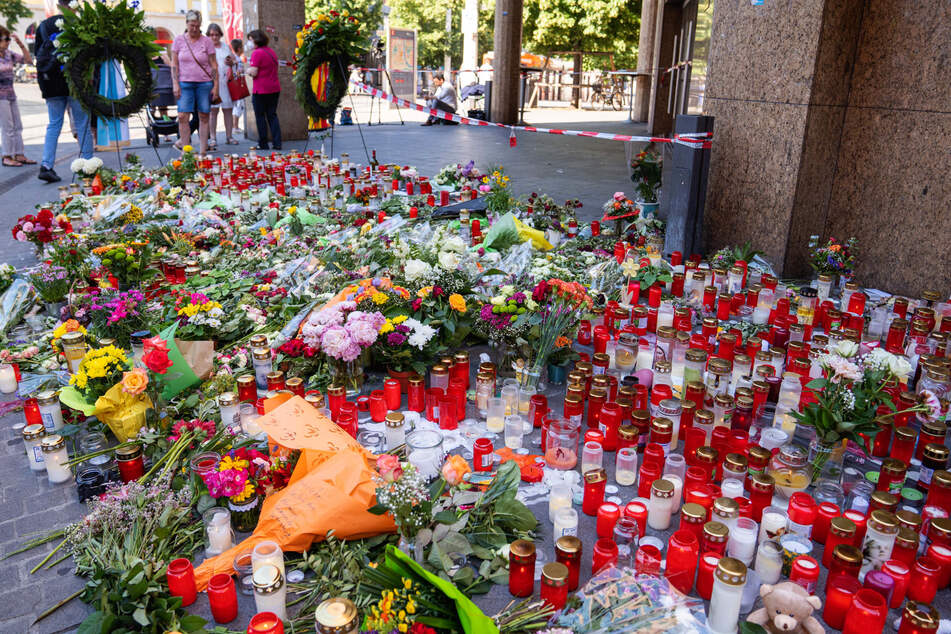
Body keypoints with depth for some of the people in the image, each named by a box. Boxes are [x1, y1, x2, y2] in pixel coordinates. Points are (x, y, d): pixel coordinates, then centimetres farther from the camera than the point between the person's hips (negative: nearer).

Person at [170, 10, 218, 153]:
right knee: (183, 117, -8)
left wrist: (215, 86, -2)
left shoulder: (207, 41, 3)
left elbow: (213, 65, 4)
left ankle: (203, 151, 7)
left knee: (204, 117, 1)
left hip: (204, 83, 0)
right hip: (185, 83, 1)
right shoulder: (179, 40, 6)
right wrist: (175, 84, -3)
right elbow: (174, 64, 6)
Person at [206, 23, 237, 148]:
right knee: (213, 110, -7)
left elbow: (233, 62, 21)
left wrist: (231, 63, -1)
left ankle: (229, 136, 12)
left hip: (226, 81, 4)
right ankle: (213, 138, -4)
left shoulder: (226, 46, 17)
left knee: (228, 109, 4)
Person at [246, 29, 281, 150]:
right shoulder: (271, 51, 11)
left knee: (260, 116, 4)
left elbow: (253, 72, -17)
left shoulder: (257, 53, -13)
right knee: (272, 115, 10)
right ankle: (277, 143, 4)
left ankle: (263, 144, 7)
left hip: (261, 90, -7)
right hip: (274, 89, 7)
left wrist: (248, 70, 4)